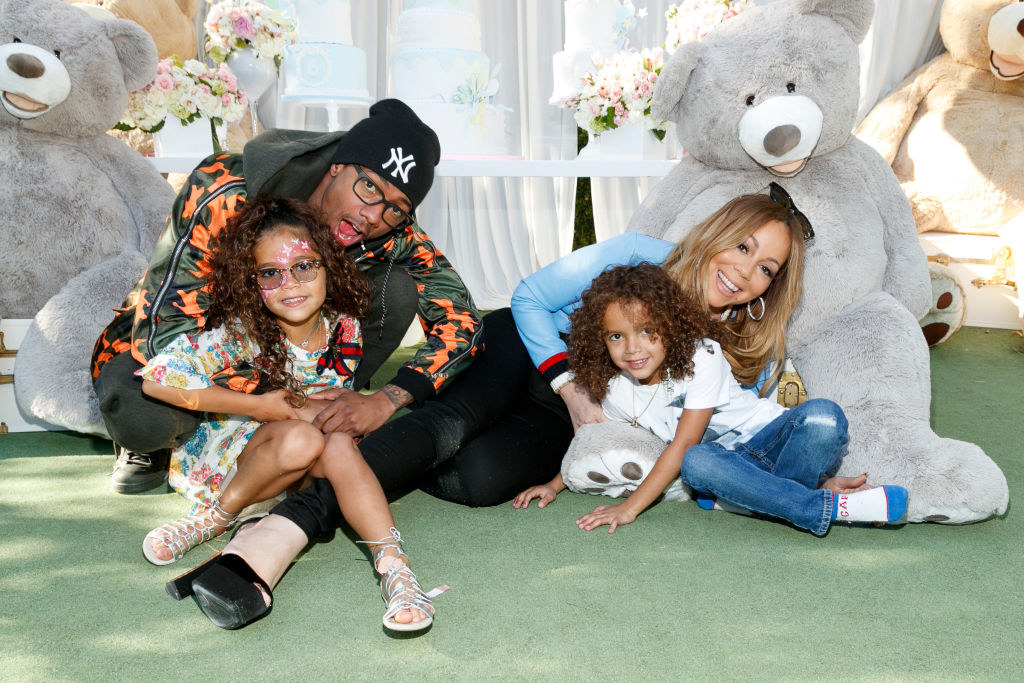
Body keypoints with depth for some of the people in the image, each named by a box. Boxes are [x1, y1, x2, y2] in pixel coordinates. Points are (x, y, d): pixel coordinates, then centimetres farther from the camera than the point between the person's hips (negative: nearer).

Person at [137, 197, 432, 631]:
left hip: (311, 467, 3)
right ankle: (218, 517, -14)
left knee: (339, 446, -33)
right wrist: (263, 406, -27)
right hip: (229, 451, -3)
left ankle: (392, 566, -37)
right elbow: (156, 378, -32)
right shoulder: (242, 331, -22)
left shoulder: (345, 327, -10)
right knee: (302, 440, -36)